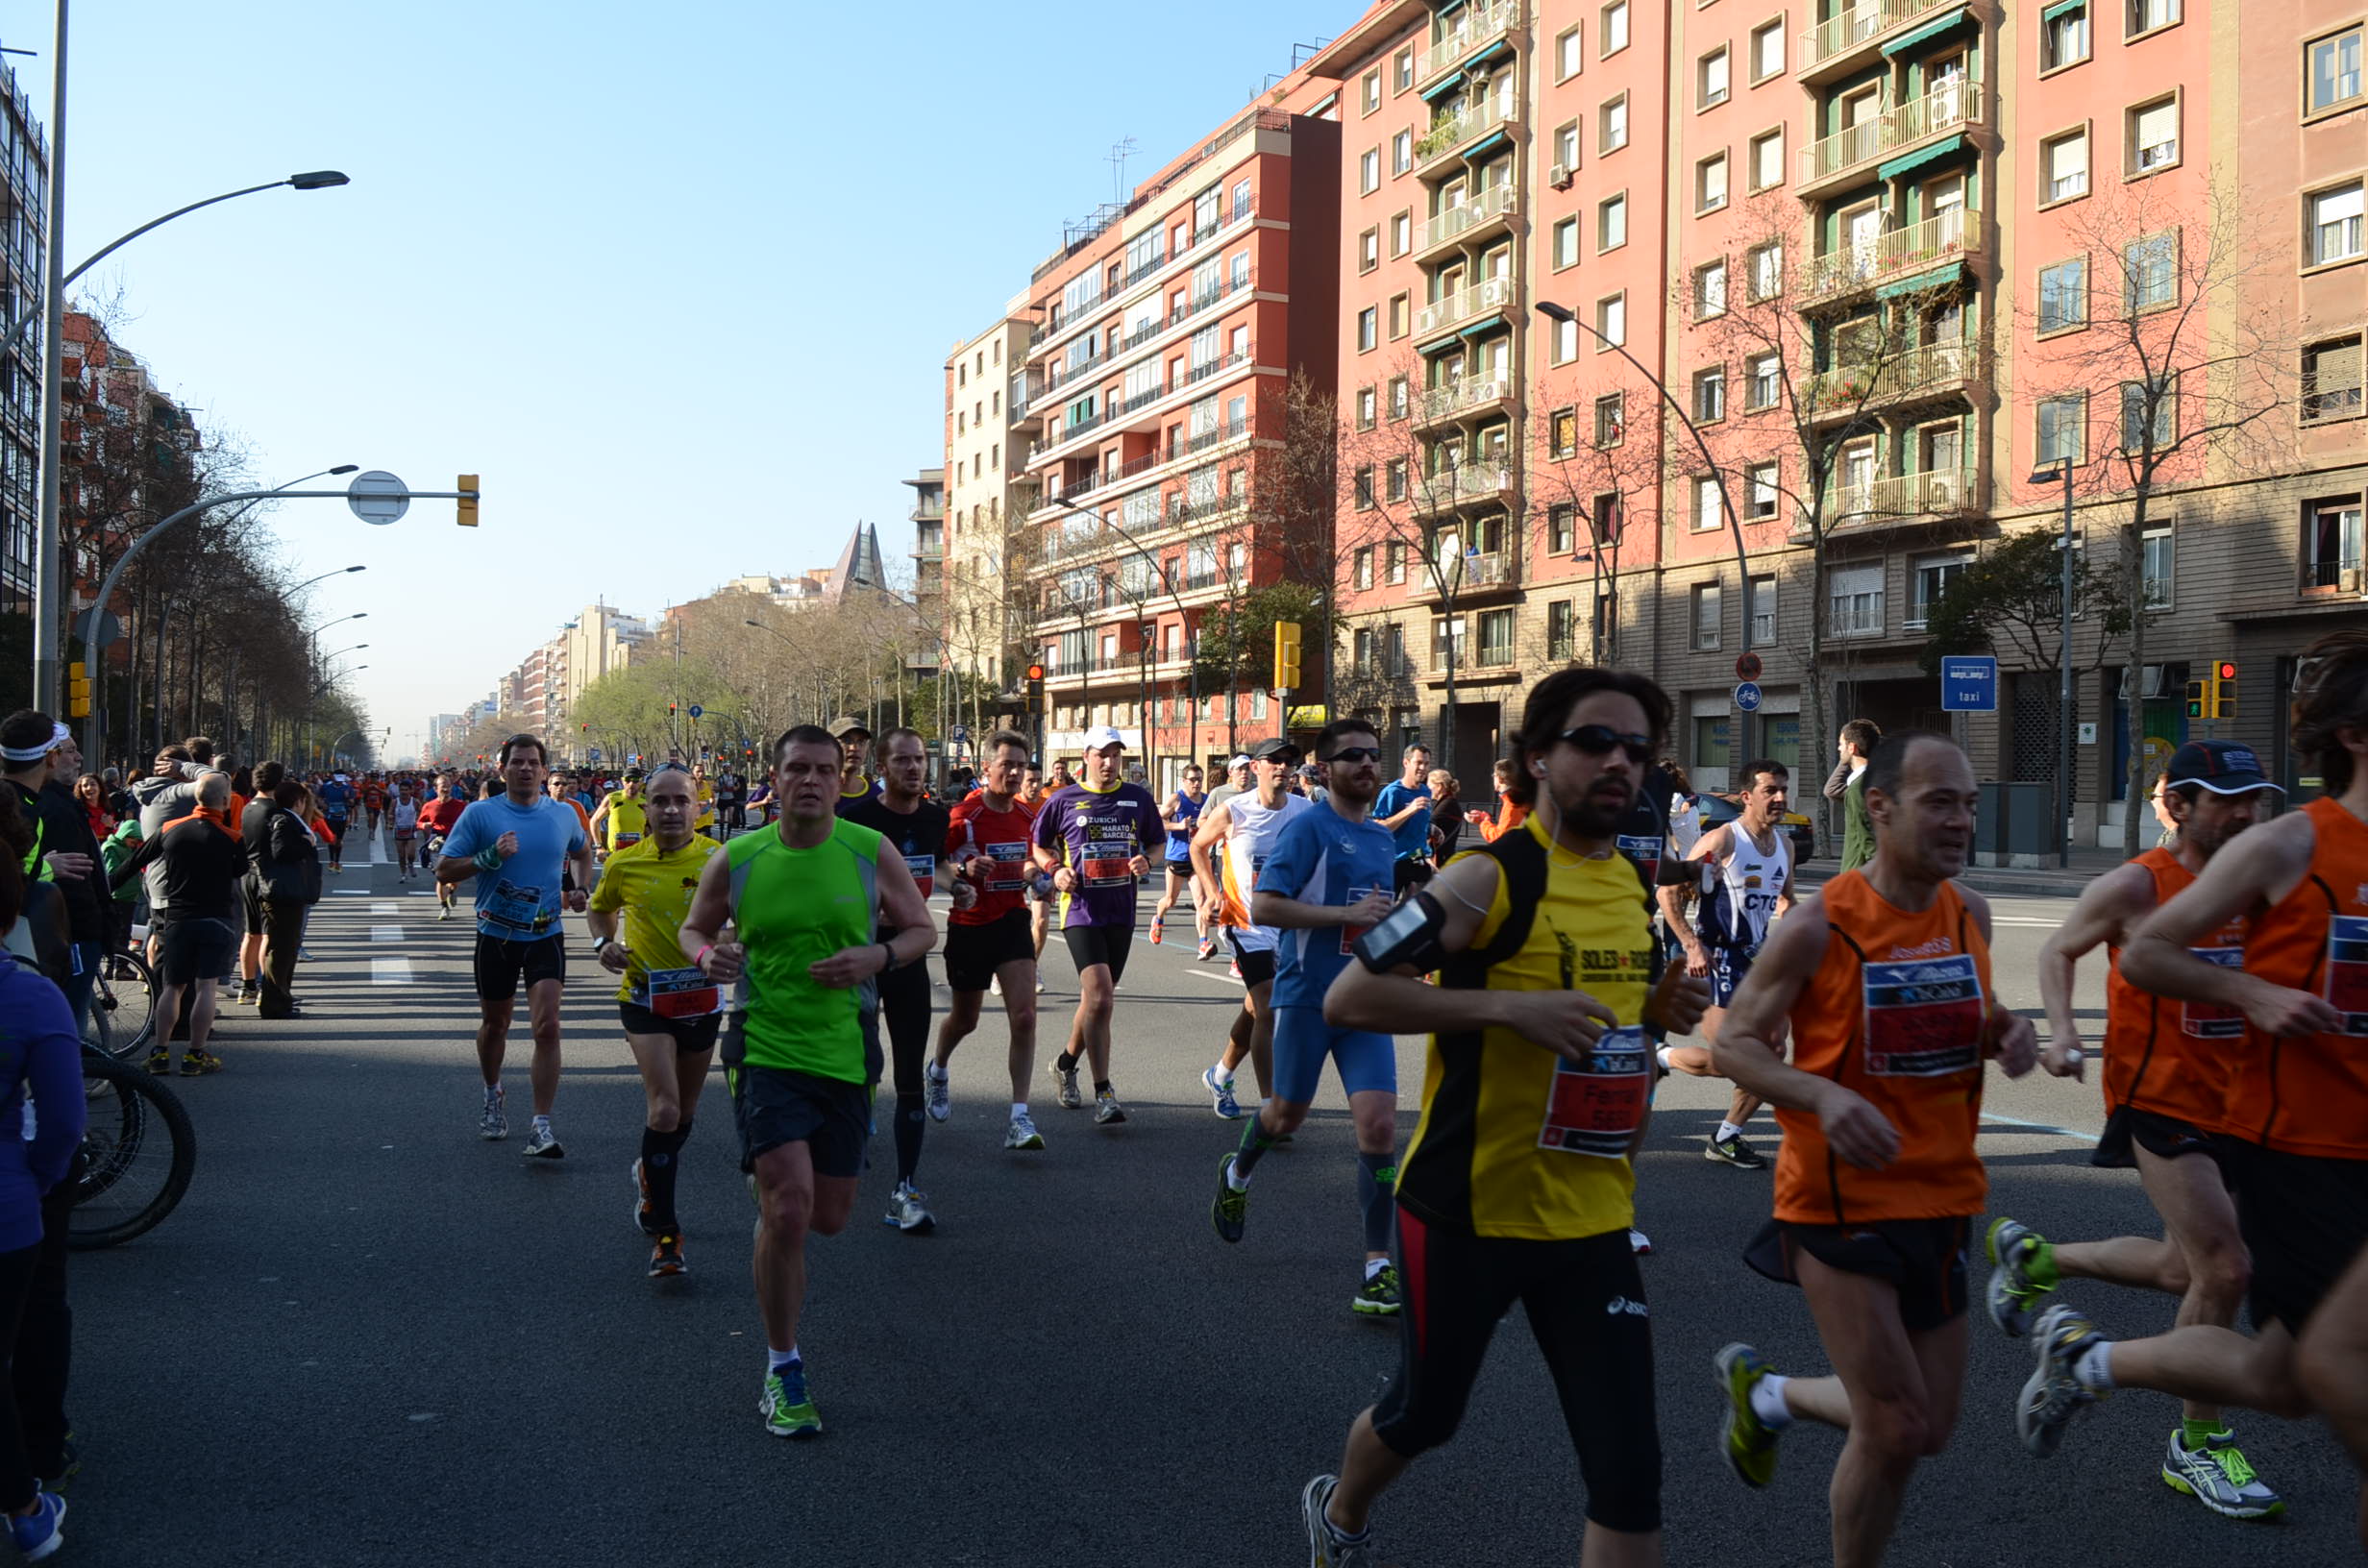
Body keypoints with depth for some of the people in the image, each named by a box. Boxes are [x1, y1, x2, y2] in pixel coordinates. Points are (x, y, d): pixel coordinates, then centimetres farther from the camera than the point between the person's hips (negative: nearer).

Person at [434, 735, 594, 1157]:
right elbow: (444, 870, -6)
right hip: (496, 936, 0)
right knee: (494, 1025, 17)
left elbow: (583, 852, 24)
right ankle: (492, 1097, 44)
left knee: (547, 1027, -14)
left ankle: (542, 1127, -13)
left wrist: (581, 889, 7)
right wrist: (489, 857, -21)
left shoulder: (563, 815, 3)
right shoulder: (480, 813, -5)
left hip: (545, 936, 0)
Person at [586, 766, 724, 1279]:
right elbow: (599, 908, 16)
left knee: (685, 1111, 18)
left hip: (702, 996, 2)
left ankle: (652, 1176, 50)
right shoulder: (624, 864, -4)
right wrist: (603, 943, -3)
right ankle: (664, 1233, -9)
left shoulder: (719, 859, -7)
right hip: (644, 996, -2)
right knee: (664, 1108, -17)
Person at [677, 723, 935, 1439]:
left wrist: (877, 957, -15)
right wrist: (707, 956, -12)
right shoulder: (735, 861, -3)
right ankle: (782, 1371, 3)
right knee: (788, 1210, -14)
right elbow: (693, 928, 12)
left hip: (847, 1055, 2)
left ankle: (769, 1189, 50)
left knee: (829, 1217, 11)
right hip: (765, 1050, -2)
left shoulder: (870, 854, -3)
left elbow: (924, 929, 6)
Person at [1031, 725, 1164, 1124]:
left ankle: (1066, 1063, 40)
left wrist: (1145, 861, -6)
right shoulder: (1063, 800, 0)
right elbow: (1039, 847, 11)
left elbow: (1156, 843, 16)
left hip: (1121, 912, 4)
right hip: (1081, 909, -4)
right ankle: (1103, 1094, -13)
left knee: (1096, 999, 15)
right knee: (1100, 997, -18)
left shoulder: (1138, 798, 6)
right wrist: (1056, 870, -8)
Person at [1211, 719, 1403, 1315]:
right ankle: (1237, 1176, 47)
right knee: (1287, 1113, 13)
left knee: (1379, 1125, -9)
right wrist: (1348, 914, -20)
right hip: (1306, 996, -5)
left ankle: (1378, 1266, -3)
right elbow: (1263, 907, -19)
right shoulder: (1307, 828, -10)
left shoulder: (1383, 838, 13)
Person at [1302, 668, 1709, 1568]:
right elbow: (1346, 999, -20)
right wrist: (1509, 1006, -28)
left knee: (1627, 1469, -1)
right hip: (1471, 1212, -5)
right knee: (1425, 1414, 17)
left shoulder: (1631, 885, 6)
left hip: (1592, 1221, 5)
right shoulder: (1490, 878, -15)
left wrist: (1652, 1007, 2)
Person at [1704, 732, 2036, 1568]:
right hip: (1842, 1199, -6)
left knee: (1927, 1428, 14)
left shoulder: (1969, 912, 2)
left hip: (1940, 1199, 7)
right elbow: (1733, 1043, -11)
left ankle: (1765, 1391, 40)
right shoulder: (1820, 926, -15)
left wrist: (2007, 1030, -4)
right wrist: (1824, 1096, -28)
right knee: (1896, 1430, -7)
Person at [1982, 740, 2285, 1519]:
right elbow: (2059, 950, 1)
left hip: (2232, 1101, 6)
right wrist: (2061, 1030, -13)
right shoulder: (2136, 887, -13)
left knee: (2184, 1269, 16)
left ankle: (2034, 1256, 39)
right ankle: (2198, 1447, 9)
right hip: (2159, 1100, -6)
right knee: (2224, 1269, -10)